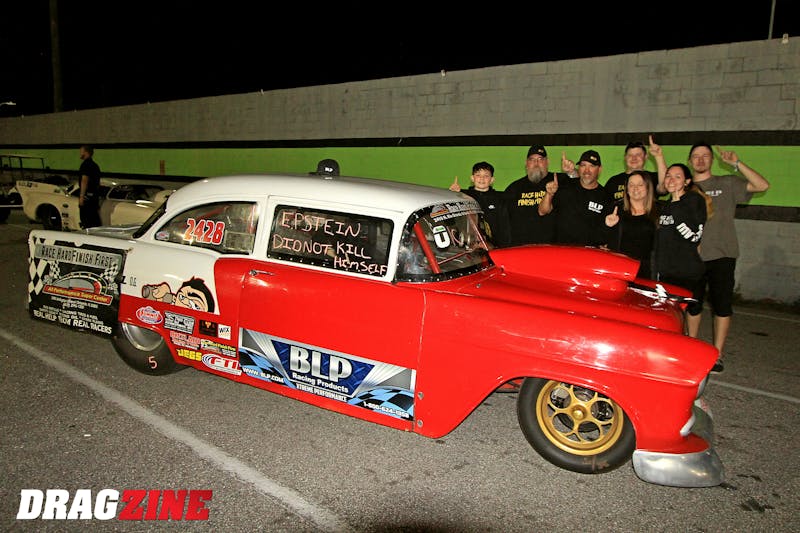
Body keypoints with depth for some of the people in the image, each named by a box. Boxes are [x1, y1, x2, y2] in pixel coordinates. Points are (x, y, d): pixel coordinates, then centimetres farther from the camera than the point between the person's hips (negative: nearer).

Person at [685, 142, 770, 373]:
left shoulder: (727, 184, 5)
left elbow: (762, 185, -8)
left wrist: (736, 163, -13)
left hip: (721, 255, -2)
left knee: (722, 306, 0)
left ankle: (718, 355, 8)